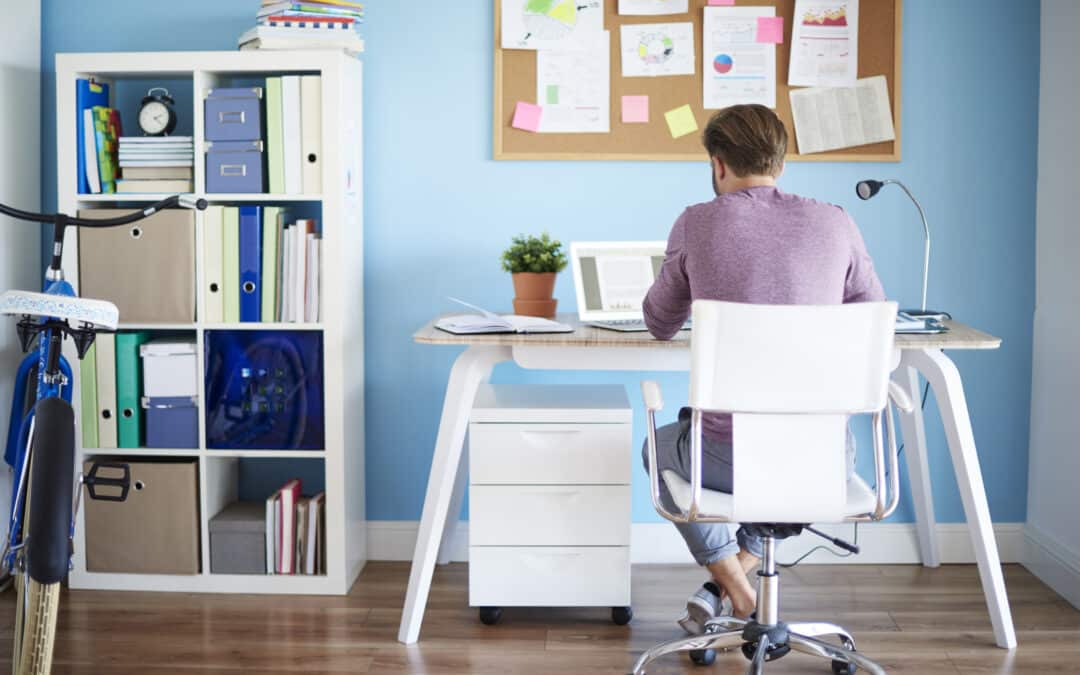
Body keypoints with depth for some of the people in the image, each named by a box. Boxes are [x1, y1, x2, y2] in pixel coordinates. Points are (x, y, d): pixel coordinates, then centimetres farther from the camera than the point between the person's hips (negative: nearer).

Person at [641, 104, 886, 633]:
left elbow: (659, 326, 11)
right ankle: (732, 577, 28)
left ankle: (742, 600, 28)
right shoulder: (836, 224, 1)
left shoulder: (697, 224, -4)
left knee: (662, 445, 34)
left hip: (732, 458, -2)